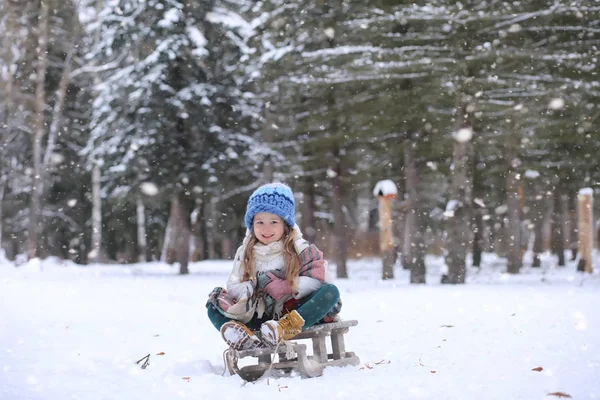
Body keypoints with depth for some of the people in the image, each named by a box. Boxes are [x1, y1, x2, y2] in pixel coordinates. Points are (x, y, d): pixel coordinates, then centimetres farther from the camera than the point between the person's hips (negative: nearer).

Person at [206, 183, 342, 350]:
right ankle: (243, 336, -47)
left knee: (331, 291, -25)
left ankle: (284, 329, -48)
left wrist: (280, 289, -17)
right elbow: (233, 287, 2)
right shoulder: (245, 253, 10)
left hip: (294, 313, -2)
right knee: (213, 307, -13)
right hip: (259, 316, 2)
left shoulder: (299, 248, 2)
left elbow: (315, 281, -9)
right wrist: (249, 289, -21)